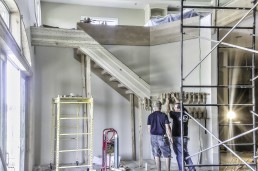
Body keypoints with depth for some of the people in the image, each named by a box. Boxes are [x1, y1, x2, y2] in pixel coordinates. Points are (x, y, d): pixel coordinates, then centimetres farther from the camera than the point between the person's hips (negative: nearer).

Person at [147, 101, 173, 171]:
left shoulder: (150, 116, 0)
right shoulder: (164, 115, -7)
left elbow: (149, 128, 3)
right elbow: (167, 127, -8)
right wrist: (170, 136, 1)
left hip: (153, 137, 3)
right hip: (162, 136, -3)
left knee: (157, 155, 11)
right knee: (167, 155, 7)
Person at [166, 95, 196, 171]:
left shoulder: (176, 114, -15)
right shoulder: (185, 113, 1)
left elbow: (168, 110, -1)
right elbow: (180, 106, 18)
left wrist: (167, 102, 13)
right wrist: (175, 98, 29)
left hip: (177, 138, -6)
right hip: (185, 137, 6)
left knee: (179, 155, 0)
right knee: (186, 153, 16)